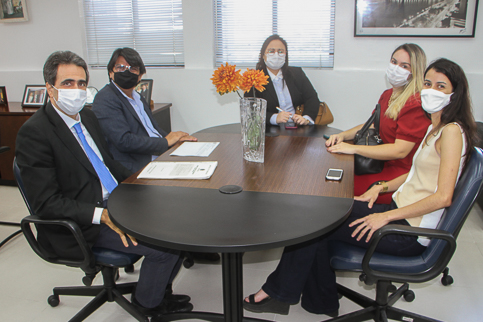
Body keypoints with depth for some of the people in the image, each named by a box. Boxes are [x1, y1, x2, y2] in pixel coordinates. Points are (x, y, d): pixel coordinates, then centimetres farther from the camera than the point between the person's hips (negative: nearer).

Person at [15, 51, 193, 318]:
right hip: (81, 226, -8)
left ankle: (157, 289, 19)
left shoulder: (86, 116, 10)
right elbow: (46, 204, -19)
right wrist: (102, 215, -27)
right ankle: (147, 305, 9)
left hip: (114, 202, 9)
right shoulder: (34, 132, -16)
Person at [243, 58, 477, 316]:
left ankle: (279, 292, 10)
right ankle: (320, 302, 10)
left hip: (410, 232, -9)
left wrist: (385, 217, -22)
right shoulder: (436, 126, 14)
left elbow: (443, 197, -23)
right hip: (400, 211, 9)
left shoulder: (451, 131, -15)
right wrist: (380, 188, 8)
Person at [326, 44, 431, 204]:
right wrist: (343, 135, 1)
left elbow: (400, 150, -24)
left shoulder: (415, 104, -19)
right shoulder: (388, 95, 11)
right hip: (382, 164, 9)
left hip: (400, 175, -9)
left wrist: (353, 148, -23)